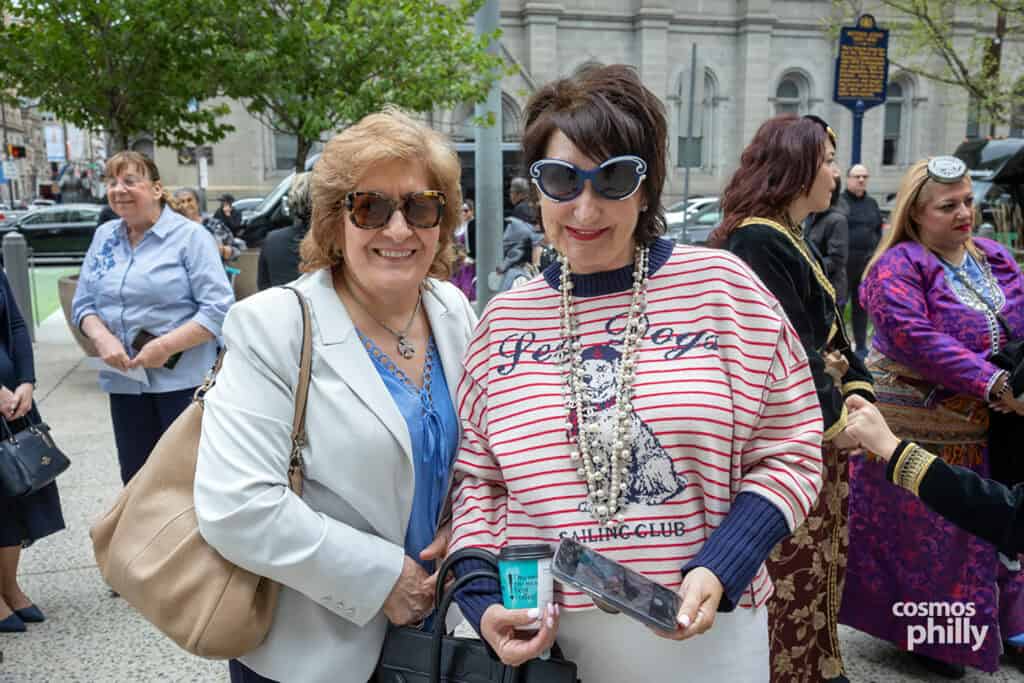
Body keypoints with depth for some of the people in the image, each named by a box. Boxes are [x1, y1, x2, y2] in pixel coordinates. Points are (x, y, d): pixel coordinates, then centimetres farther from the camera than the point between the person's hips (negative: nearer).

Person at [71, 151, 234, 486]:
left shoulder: (189, 236, -8)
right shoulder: (103, 236, 9)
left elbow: (219, 307, -13)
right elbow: (82, 303, 12)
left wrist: (165, 347, -20)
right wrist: (103, 338, -9)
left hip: (182, 379, -5)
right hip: (124, 380, 5)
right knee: (135, 479, 15)